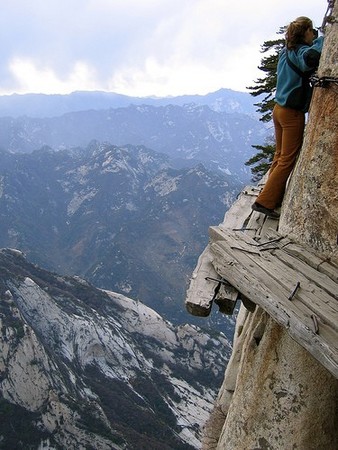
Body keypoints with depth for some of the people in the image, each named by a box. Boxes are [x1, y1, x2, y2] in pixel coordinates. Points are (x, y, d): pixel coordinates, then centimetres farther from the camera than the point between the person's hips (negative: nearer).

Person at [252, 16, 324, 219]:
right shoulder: (301, 51, -16)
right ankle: (264, 201, -3)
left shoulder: (286, 51, 10)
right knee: (288, 160, -2)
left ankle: (275, 198, 26)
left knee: (280, 156, 17)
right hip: (293, 113, -9)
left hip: (279, 109, 9)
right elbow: (310, 58, -39)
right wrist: (323, 39, -25)